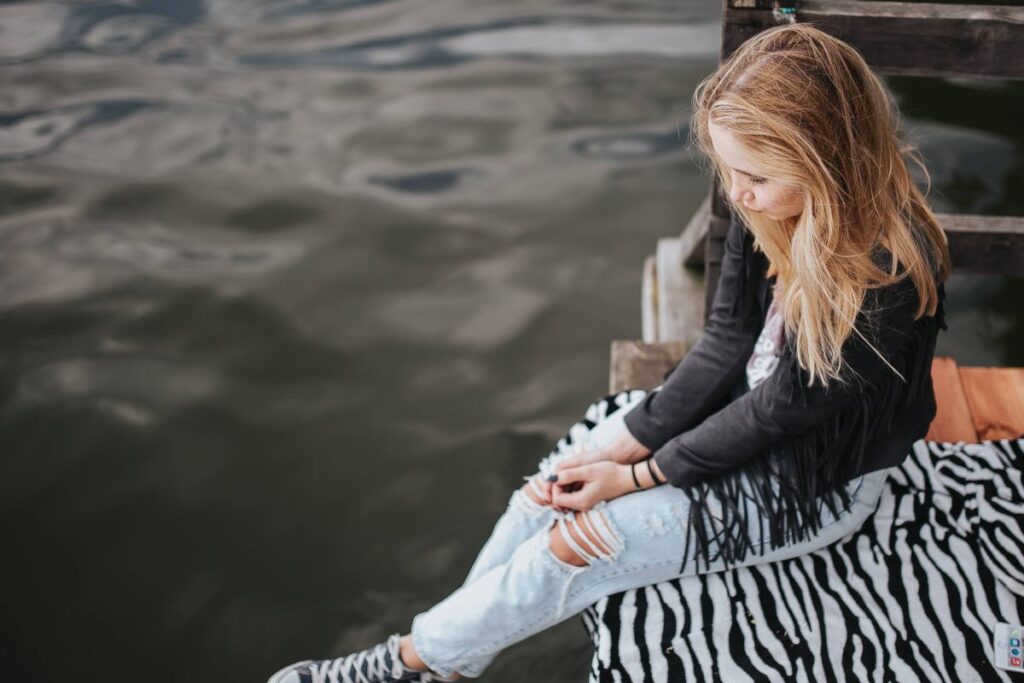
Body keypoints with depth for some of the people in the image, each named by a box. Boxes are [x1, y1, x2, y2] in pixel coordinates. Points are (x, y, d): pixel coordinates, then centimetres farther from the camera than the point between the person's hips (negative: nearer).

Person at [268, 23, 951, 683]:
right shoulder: (768, 207, -11)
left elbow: (786, 407, -24)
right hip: (746, 409, 7)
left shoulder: (893, 270, -32)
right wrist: (624, 441, -14)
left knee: (577, 542, -14)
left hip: (819, 475, -6)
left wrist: (636, 475, -17)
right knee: (555, 489, -6)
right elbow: (727, 339, -6)